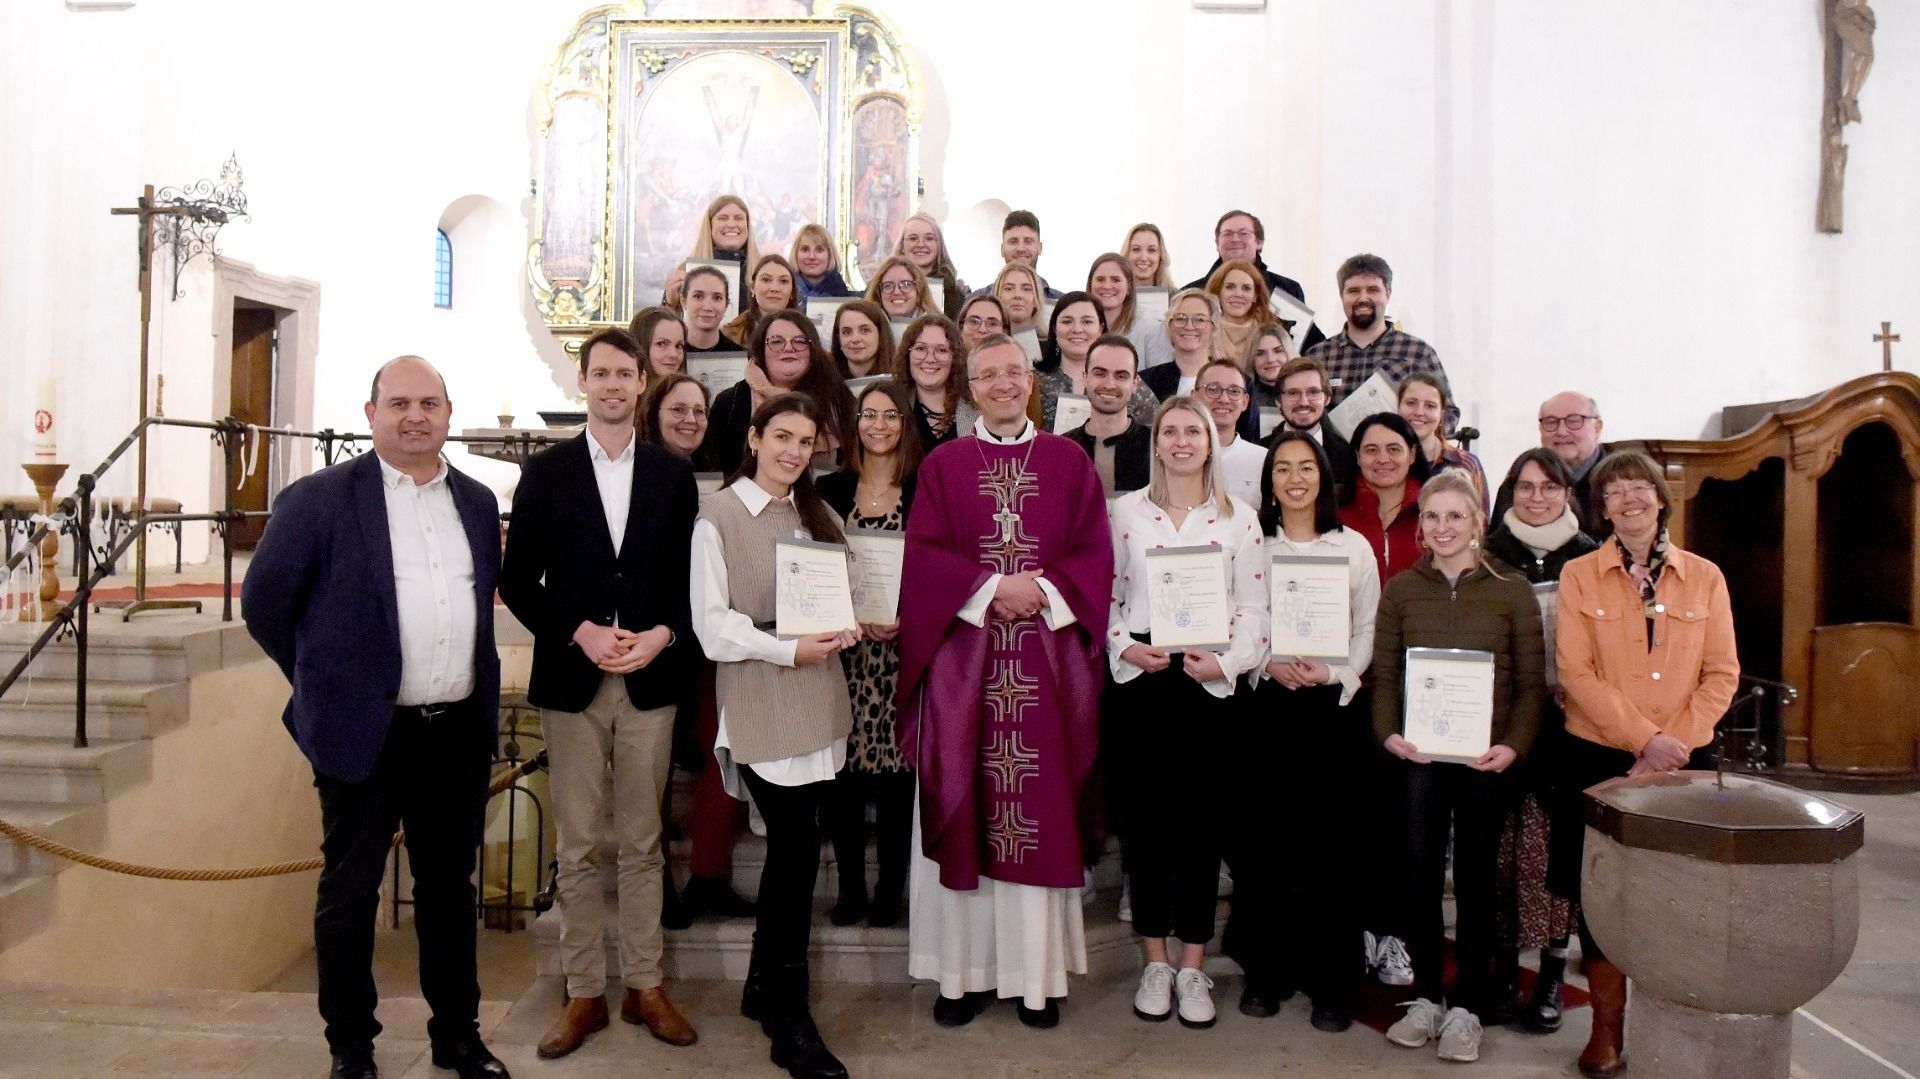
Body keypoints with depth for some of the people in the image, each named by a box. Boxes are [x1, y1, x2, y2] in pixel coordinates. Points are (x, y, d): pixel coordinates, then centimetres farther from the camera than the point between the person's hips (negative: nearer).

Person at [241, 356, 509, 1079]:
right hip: (364, 731, -4)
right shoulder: (319, 498, -7)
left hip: (461, 732, 4)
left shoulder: (478, 501, 7)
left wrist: (470, 683, 12)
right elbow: (263, 601, -1)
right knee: (350, 893, 9)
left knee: (450, 885, 15)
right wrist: (325, 682, 3)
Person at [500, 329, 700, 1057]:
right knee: (577, 848, 7)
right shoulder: (545, 472, 4)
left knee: (642, 844, 9)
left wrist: (662, 635, -10)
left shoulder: (672, 474, 6)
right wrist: (579, 633, -12)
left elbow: (690, 577, 7)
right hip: (571, 680, 0)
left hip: (652, 680, 1)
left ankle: (644, 985, 20)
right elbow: (517, 580, 1)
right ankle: (584, 993, 18)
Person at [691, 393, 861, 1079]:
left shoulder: (817, 515, 14)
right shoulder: (717, 515, -5)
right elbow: (712, 624, -10)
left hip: (817, 699, 6)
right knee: (798, 849, -7)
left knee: (790, 846, 12)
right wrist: (788, 649, -20)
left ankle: (764, 986, 29)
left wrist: (844, 626, -5)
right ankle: (790, 1023, 6)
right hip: (760, 705, -6)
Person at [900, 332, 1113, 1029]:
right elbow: (923, 553, -1)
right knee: (963, 810, 1)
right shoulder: (943, 464, 8)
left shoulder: (1069, 462, 9)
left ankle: (1036, 972, 13)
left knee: (1041, 808, 2)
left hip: (1047, 662, 0)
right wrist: (993, 588, -13)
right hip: (963, 660, 0)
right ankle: (965, 970, 12)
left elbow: (1094, 552, 3)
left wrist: (1045, 591, -14)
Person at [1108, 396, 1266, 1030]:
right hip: (1141, 676, 0)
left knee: (1202, 816, 2)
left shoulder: (1239, 518, 8)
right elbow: (1105, 593, 5)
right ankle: (1154, 963, 17)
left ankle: (1193, 967, 15)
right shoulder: (1126, 511, 8)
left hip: (1211, 680, 0)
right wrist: (1123, 646, -11)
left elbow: (1254, 609, 4)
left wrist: (1225, 662, -11)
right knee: (1144, 812, 4)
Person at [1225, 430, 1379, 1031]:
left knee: (1329, 841, 0)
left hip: (1332, 705, 0)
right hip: (1264, 704, 0)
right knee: (1262, 838, 1)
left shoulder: (1354, 547, 9)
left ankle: (1331, 981, 10)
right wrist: (1270, 665, -12)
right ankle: (1267, 971, 14)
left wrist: (1333, 673, -10)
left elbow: (1368, 632, 7)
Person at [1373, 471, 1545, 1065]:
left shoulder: (1512, 591, 1)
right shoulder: (1400, 589, 5)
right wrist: (1389, 733, -11)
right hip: (1418, 755, 1)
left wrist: (1513, 745, -13)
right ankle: (1426, 997, 19)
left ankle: (1466, 1007, 17)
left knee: (1475, 877, 7)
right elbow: (1384, 672, 4)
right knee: (1421, 872, 6)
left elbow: (1531, 681, 0)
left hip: (1485, 755, -1)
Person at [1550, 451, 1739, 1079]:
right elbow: (1576, 672, -7)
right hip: (1599, 758, -1)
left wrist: (1675, 743, -12)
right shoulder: (1579, 575, 1)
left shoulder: (1705, 577, 6)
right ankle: (1607, 1027, 17)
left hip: (1685, 761, 1)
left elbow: (1723, 673, 1)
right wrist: (1644, 740, -15)